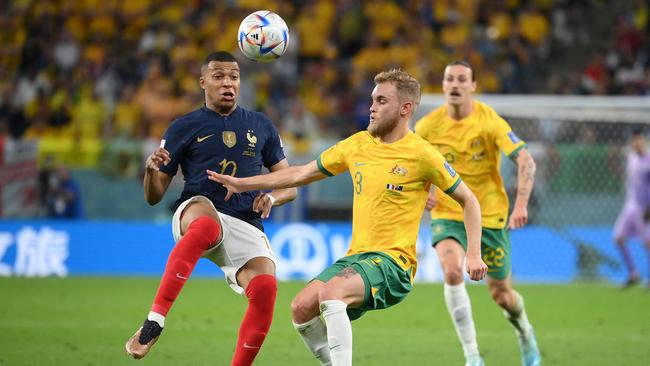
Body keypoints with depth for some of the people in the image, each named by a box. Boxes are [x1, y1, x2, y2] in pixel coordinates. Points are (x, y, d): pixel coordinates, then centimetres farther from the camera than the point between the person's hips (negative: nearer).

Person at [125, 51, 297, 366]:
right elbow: (154, 196, 9)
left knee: (265, 285, -28)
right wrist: (152, 170, -14)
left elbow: (289, 185, 21)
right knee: (207, 224, -42)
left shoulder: (261, 126, 18)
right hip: (195, 213, -3)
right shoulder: (184, 127, 10)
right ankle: (153, 322, -43)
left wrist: (271, 198, -2)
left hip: (246, 226, 3)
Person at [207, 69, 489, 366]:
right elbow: (302, 174, 20)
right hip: (356, 255, 7)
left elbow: (468, 200, 2)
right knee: (301, 308, -13)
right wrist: (243, 183, 18)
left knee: (329, 293, -32)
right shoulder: (358, 144, 11)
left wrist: (474, 254, -7)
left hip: (393, 261, -7)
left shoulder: (421, 155, -6)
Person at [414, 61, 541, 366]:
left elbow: (525, 162, -21)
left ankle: (524, 332, 44)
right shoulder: (428, 125, -6)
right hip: (447, 214, 1)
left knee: (501, 295, 6)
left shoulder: (489, 121, -15)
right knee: (452, 270, -28)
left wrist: (521, 204, -35)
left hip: (490, 215, -1)